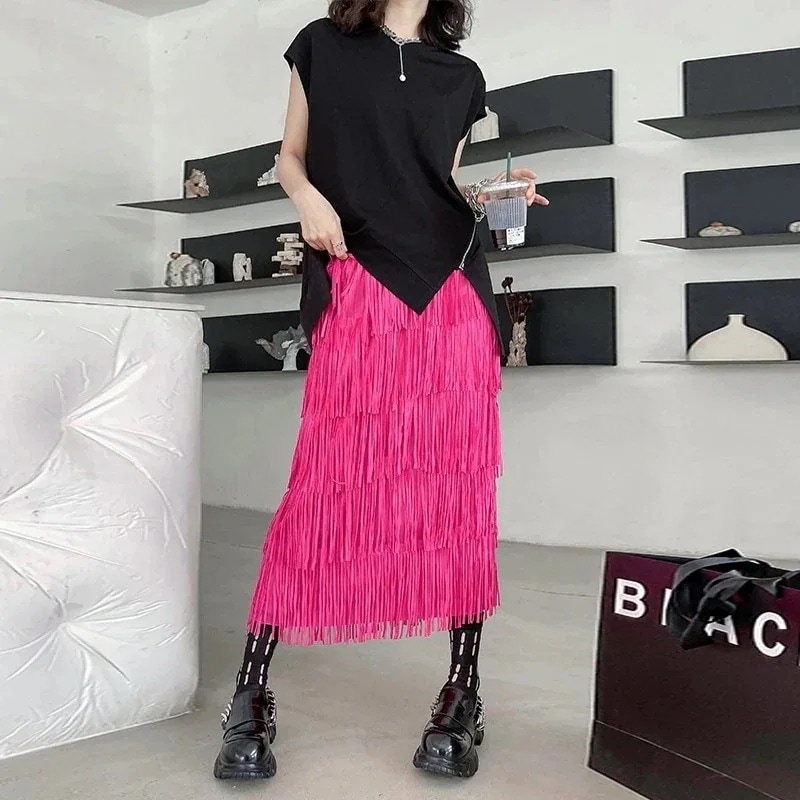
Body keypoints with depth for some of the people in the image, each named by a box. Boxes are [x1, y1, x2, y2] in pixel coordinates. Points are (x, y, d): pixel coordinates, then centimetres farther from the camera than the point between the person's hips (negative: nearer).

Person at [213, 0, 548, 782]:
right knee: (327, 481, -8)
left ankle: (463, 693, 8)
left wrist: (491, 193, 0)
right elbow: (291, 156, 16)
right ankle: (251, 693, 4)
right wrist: (309, 198, -5)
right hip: (357, 287, -2)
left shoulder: (462, 76, 19)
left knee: (458, 485, -2)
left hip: (453, 291, 3)